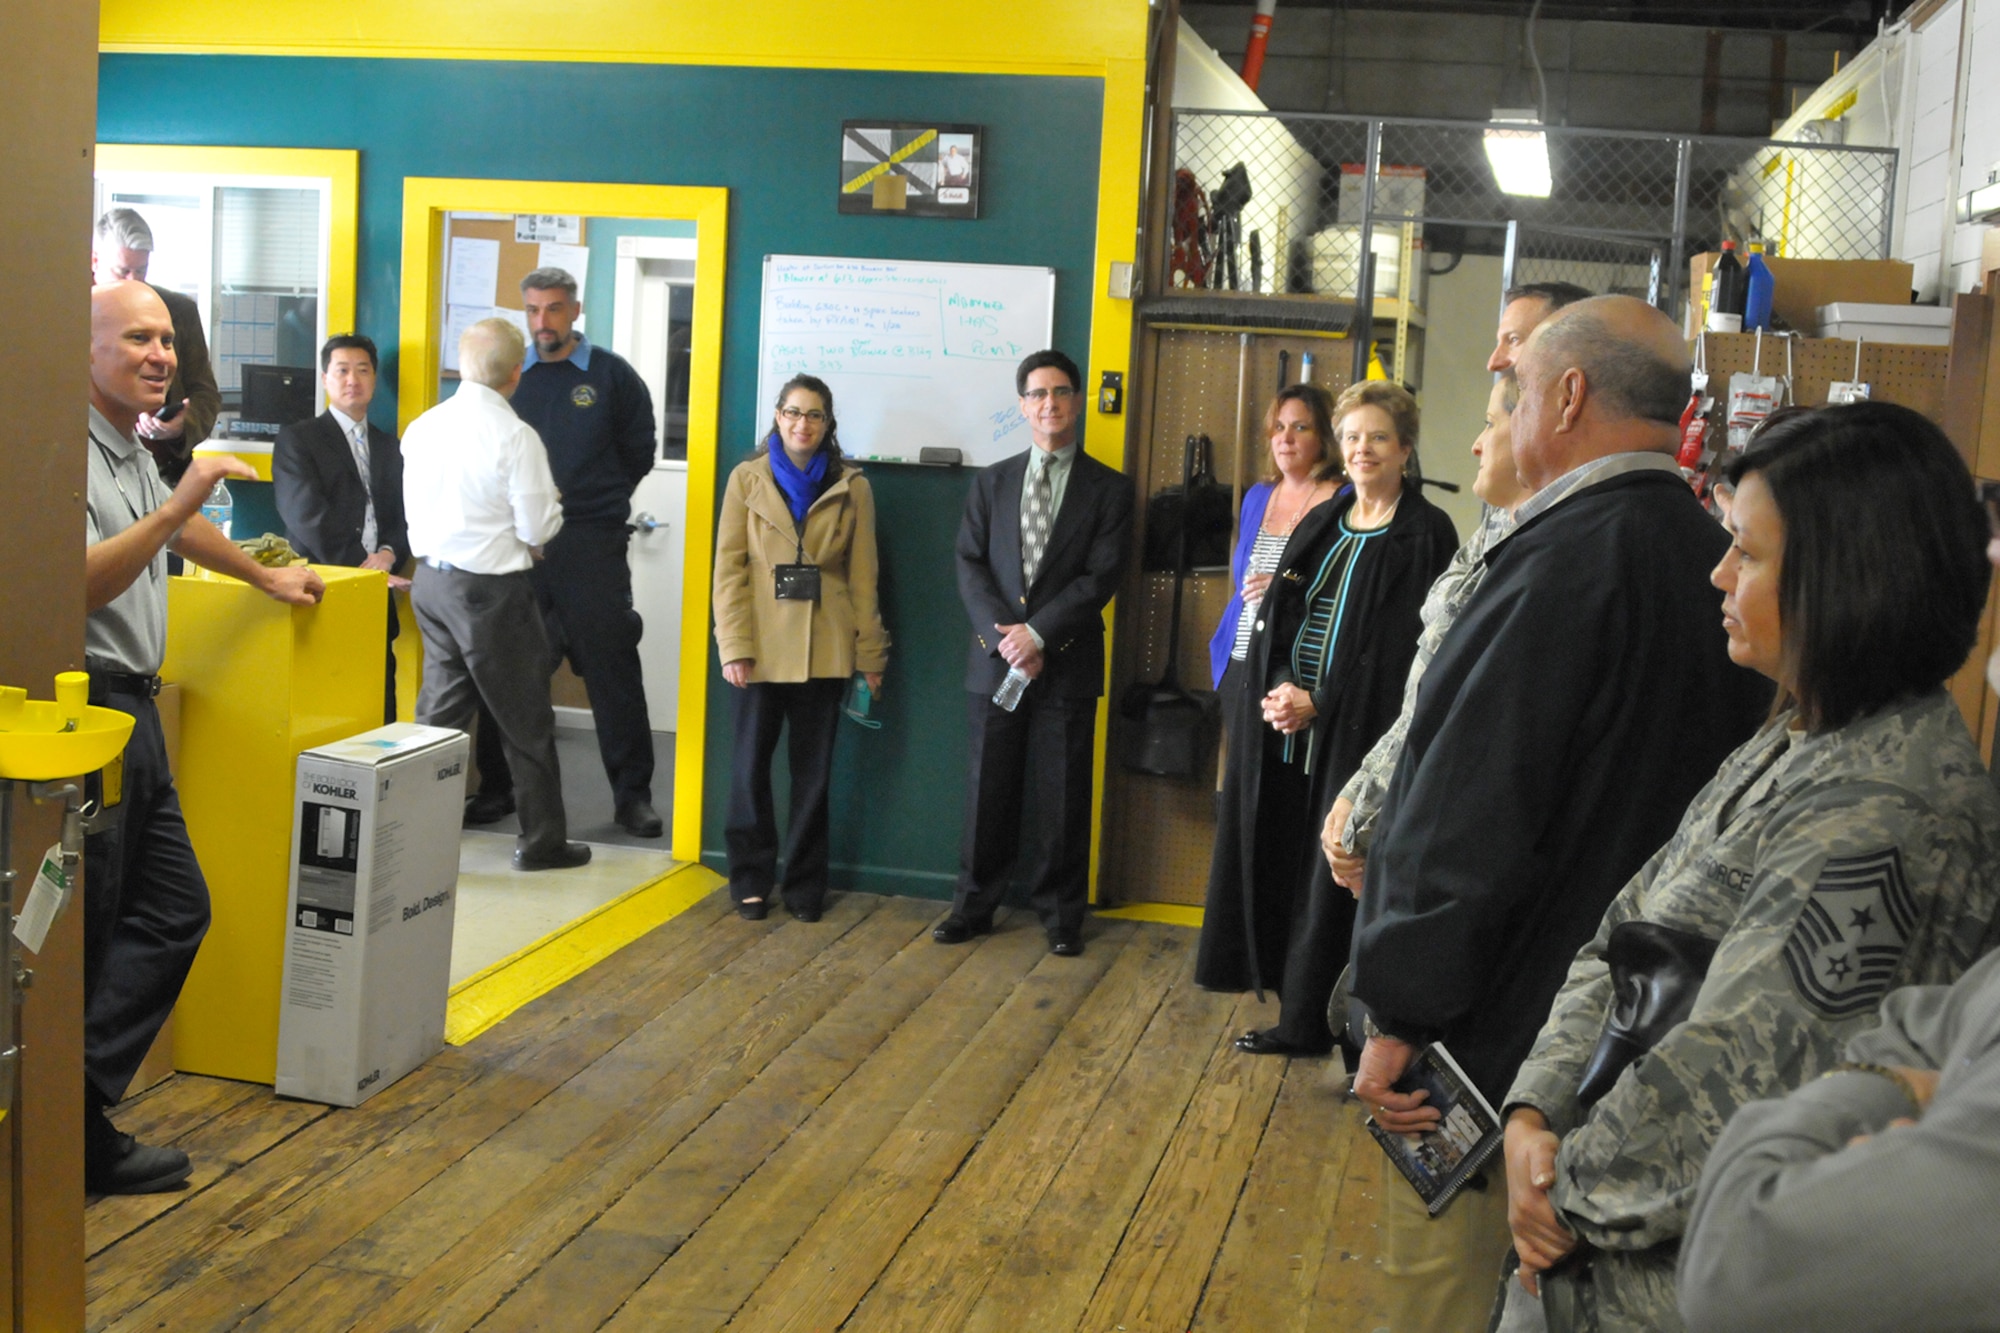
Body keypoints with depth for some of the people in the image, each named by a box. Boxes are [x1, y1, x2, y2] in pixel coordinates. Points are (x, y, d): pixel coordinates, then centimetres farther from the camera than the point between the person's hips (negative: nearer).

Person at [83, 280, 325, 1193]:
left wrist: (265, 577, 47)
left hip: (131, 709, 10)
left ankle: (79, 1109, 11)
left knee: (173, 909, 8)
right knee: (80, 935, -2)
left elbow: (181, 531, 36)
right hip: (86, 707, -10)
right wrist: (176, 503, -30)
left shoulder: (132, 450, 17)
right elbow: (81, 582, -26)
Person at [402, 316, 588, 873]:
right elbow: (537, 529, -14)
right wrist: (551, 504, 7)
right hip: (491, 587, -6)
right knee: (525, 721, 7)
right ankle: (541, 840, 16)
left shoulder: (421, 428, 3)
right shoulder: (515, 436, -16)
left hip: (430, 579, 6)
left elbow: (415, 511, 12)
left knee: (439, 712, 13)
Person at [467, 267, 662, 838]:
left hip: (592, 544, -3)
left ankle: (632, 794, 6)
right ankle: (498, 786, 18)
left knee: (613, 667, -2)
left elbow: (639, 452, 10)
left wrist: (599, 501, 10)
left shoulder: (611, 375, 3)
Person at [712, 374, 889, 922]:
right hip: (763, 645, 0)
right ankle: (751, 881, 17)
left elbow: (863, 576, 5)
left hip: (825, 647, 0)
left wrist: (870, 654, 2)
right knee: (751, 765, 4)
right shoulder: (747, 480, 4)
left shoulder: (852, 488, 5)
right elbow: (729, 568, 0)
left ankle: (804, 885, 18)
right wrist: (734, 646, -9)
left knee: (814, 770, 7)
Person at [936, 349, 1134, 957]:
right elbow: (970, 565, 4)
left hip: (1068, 663, -2)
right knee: (988, 789, 7)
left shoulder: (1109, 490, 3)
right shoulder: (992, 482, 12)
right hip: (994, 659, 2)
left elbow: (1101, 576, -6)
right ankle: (974, 905, 18)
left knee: (1063, 795, 3)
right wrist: (1004, 636, -11)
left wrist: (1037, 632, -14)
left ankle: (1061, 913, 14)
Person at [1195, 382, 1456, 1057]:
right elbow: (1277, 615, 12)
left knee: (1335, 872, -1)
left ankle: (1311, 1019, 9)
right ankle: (1298, 1014, 18)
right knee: (1277, 859, 7)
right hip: (1281, 723, 6)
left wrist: (1320, 703, -14)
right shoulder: (1321, 520, 13)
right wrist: (1279, 688, -7)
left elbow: (1411, 646, -10)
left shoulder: (1427, 533, -4)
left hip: (1358, 729, -6)